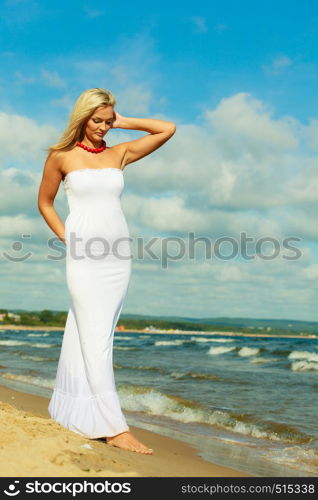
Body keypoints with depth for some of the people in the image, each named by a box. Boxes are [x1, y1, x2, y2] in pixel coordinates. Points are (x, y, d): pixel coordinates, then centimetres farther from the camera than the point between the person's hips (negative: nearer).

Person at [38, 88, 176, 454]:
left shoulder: (119, 153, 10)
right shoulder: (61, 156, 3)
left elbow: (167, 130, 11)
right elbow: (44, 202, 13)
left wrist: (123, 122, 10)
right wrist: (66, 238, 4)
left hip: (118, 257, 4)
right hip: (84, 257, -4)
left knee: (91, 335, 9)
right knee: (96, 339, -9)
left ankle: (70, 410, 22)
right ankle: (114, 428, -12)